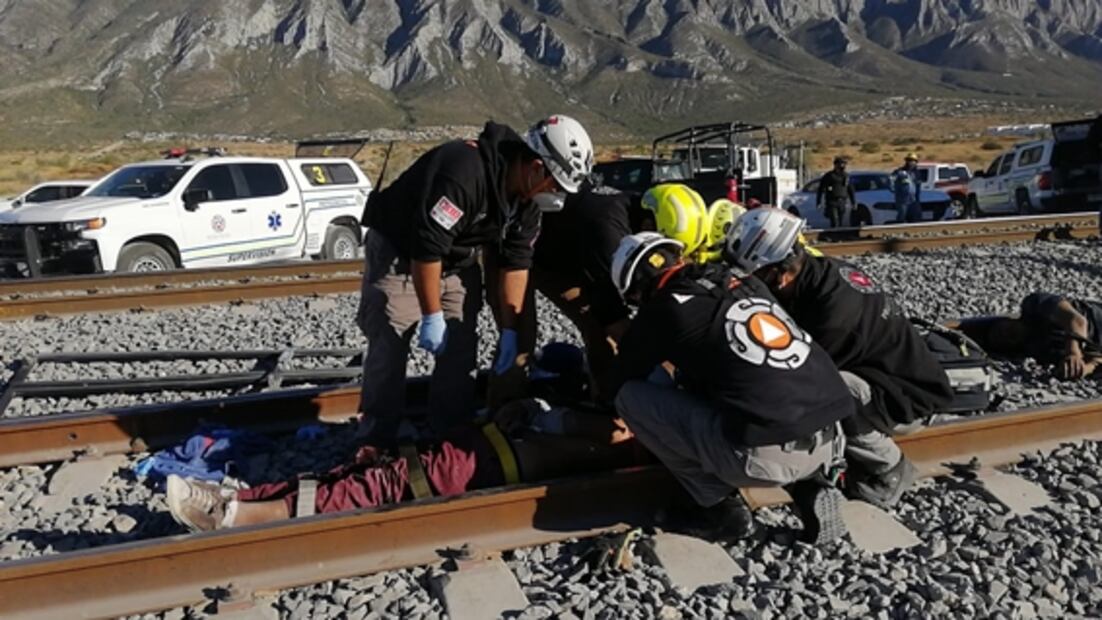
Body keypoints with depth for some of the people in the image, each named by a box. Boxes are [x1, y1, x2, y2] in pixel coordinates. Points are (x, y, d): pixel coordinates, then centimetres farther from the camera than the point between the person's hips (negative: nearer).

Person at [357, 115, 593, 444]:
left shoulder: (526, 198, -8)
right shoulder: (463, 172, -35)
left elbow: (516, 262, -4)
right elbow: (426, 248, -33)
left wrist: (510, 330, -4)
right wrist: (432, 316, -26)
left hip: (458, 260, 8)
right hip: (398, 251, -7)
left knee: (460, 350, 4)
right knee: (389, 348, -9)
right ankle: (378, 441, 4)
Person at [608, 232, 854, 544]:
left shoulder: (662, 310, 3)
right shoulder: (746, 285, 20)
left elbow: (626, 378, 22)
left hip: (765, 456, -7)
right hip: (829, 443, 7)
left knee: (630, 397, 7)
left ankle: (721, 507, 10)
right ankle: (810, 487, 16)